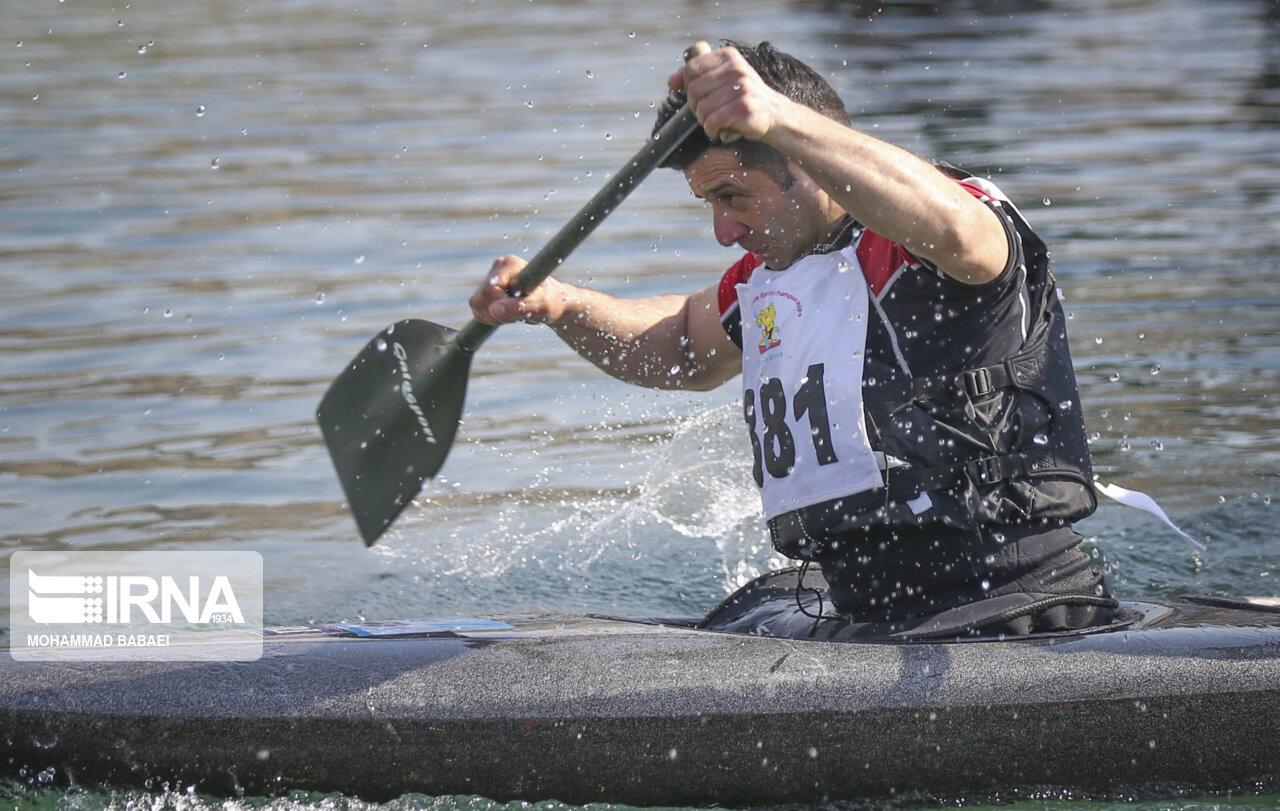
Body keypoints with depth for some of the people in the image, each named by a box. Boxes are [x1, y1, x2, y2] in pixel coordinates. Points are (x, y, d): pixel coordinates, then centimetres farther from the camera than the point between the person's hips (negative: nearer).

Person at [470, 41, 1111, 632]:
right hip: (868, 625, 8)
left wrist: (778, 118, -48)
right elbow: (682, 351, 35)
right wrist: (558, 306, 14)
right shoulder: (770, 274, 15)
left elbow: (954, 231, -39)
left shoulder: (906, 246, -12)